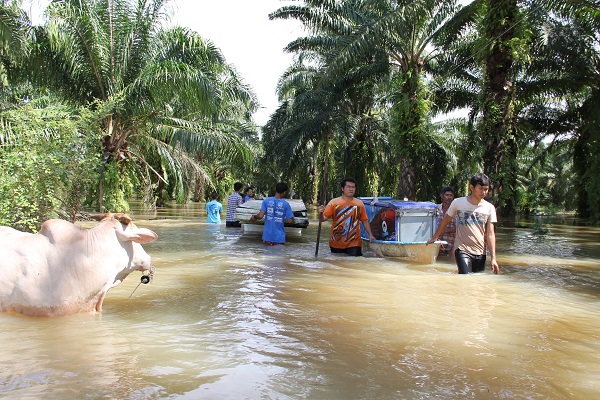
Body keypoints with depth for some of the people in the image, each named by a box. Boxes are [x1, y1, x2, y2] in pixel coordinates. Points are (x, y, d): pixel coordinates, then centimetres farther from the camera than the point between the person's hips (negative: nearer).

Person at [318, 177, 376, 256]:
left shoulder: (360, 204, 5)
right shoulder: (334, 202, -1)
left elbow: (365, 221, 9)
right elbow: (323, 218, -5)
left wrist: (370, 235, -1)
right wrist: (320, 213, -26)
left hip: (354, 244, 0)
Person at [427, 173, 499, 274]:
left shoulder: (489, 208, 3)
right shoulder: (458, 203, -2)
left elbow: (490, 234, 2)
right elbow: (445, 222, 12)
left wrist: (493, 258, -5)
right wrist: (434, 238, 21)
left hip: (480, 253, 3)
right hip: (462, 250, -3)